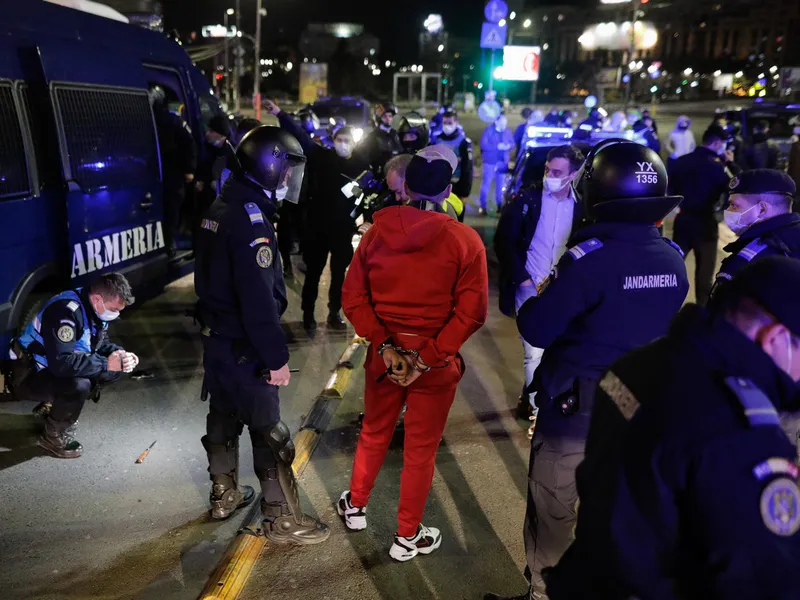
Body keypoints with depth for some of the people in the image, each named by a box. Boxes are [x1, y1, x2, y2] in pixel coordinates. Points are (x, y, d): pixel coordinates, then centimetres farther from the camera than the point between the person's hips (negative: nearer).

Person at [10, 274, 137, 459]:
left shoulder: (95, 308, -4)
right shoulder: (66, 311, -32)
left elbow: (100, 343, 9)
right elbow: (61, 363, -39)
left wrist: (119, 353, -12)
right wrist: (106, 363, -34)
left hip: (56, 369, 9)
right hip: (29, 375, -9)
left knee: (115, 371, -2)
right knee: (79, 385, -35)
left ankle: (54, 405, 12)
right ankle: (53, 437, -9)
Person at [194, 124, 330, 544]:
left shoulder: (221, 207, 7)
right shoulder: (252, 219, -23)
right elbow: (259, 300, -27)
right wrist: (276, 358, -21)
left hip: (216, 336, 10)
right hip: (244, 347, -10)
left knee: (223, 417, 21)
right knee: (270, 433, 1)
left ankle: (224, 495, 38)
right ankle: (282, 519, 12)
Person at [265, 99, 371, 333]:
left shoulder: (361, 164, -4)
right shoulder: (322, 156, -4)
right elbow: (300, 135, -8)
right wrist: (280, 114, -15)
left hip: (344, 227, 1)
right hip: (317, 224, 0)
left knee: (338, 272, 12)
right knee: (313, 271, 7)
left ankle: (334, 313, 27)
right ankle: (308, 315, 20)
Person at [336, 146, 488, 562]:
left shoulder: (377, 231, -5)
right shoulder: (465, 240, -12)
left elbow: (353, 296, -6)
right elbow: (471, 312, -18)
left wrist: (382, 344, -9)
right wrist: (429, 356, -16)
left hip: (385, 352, 3)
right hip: (436, 361, -2)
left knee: (374, 434, 24)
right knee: (421, 449, 13)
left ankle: (356, 506, 45)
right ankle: (407, 537, 29)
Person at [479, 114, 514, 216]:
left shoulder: (507, 131, 4)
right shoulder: (489, 131, -7)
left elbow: (512, 143, 8)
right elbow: (483, 145, -14)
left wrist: (508, 146, -15)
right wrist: (497, 147, -19)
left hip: (503, 162, 4)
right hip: (490, 161, -4)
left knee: (501, 184, 9)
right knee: (486, 183, -2)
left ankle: (499, 205, 19)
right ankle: (483, 206, 3)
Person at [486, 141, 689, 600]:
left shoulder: (590, 256, -23)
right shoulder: (673, 260, -3)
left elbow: (537, 330, -18)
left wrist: (538, 298, 3)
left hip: (577, 408, -6)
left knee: (553, 514, 12)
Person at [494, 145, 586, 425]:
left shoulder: (580, 207, 1)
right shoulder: (527, 199, -6)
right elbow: (503, 241, -6)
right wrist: (522, 278, -11)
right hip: (530, 287, -3)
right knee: (535, 352, -5)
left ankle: (529, 399, 30)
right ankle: (539, 410, 11)